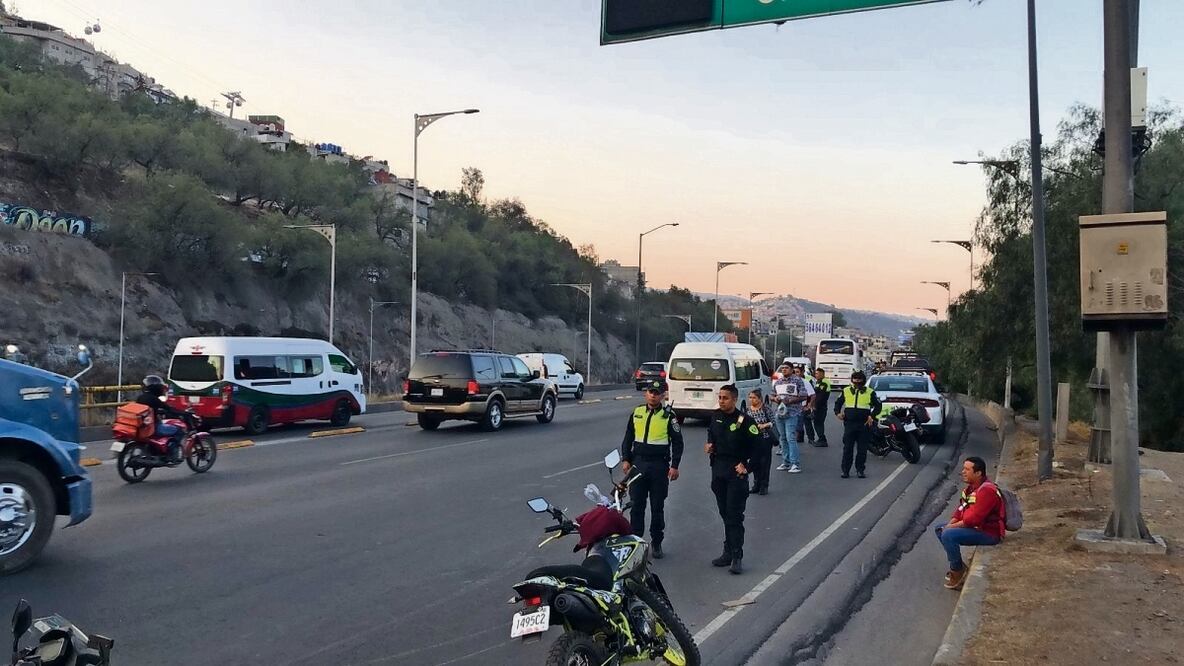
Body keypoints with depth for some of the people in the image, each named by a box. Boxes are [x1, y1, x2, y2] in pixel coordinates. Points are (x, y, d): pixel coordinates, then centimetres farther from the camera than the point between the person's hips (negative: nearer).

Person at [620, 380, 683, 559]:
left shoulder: (669, 416, -2)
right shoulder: (636, 413, 9)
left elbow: (677, 442, -1)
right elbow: (627, 439, 15)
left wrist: (674, 466, -7)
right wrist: (626, 460, 5)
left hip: (659, 466, -3)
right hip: (638, 464, 3)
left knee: (658, 507, 5)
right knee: (636, 506, 4)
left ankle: (656, 543, 15)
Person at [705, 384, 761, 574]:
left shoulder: (744, 421, -13)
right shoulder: (715, 416, 5)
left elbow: (759, 445, -10)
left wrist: (746, 465, -12)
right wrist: (710, 444, 7)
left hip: (736, 472, -6)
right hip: (718, 470, 6)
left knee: (734, 515, -6)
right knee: (724, 513, 13)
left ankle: (736, 556, -3)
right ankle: (729, 552, 22)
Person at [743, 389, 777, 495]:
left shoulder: (766, 408, -8)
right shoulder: (747, 409, 5)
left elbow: (773, 421, -8)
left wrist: (764, 425, -21)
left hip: (765, 439, -4)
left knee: (765, 462, 1)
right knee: (754, 462, 6)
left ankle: (764, 486, 10)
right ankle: (756, 484, 21)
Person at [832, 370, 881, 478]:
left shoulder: (870, 392, 4)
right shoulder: (846, 391, 10)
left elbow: (878, 406, 8)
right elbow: (838, 403, 17)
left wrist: (872, 416, -6)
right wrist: (838, 412, -1)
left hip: (864, 424, -1)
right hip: (849, 424, 1)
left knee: (862, 449, 3)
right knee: (847, 448, -1)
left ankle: (860, 470, 13)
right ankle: (845, 470, 4)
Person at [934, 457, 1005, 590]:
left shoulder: (987, 491, -25)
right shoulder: (971, 487, 8)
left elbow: (974, 519, -28)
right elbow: (961, 509, 13)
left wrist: (952, 527, -17)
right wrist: (950, 524, -4)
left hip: (989, 533, -11)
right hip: (975, 527, 11)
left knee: (948, 535, -27)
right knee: (939, 528, 12)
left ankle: (958, 571, -8)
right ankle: (958, 565, 14)